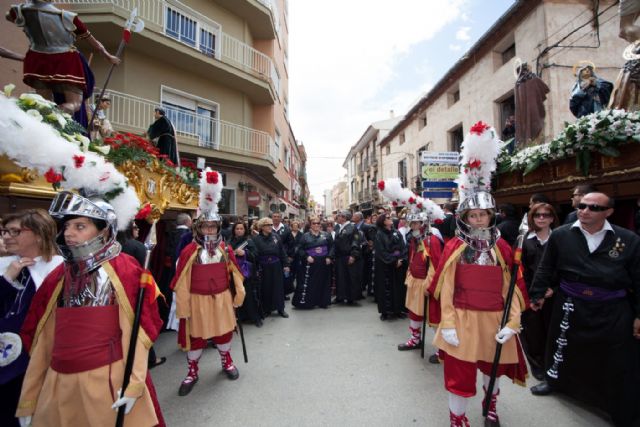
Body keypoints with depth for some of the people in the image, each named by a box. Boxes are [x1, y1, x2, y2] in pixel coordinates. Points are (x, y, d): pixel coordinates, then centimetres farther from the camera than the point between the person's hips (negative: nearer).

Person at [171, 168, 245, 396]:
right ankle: (192, 373, 33)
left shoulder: (225, 249, -2)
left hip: (222, 299, 3)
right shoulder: (189, 251, -13)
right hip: (198, 301, -2)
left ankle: (226, 362, 42)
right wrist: (183, 306, -9)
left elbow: (234, 273, 5)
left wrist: (239, 294, 8)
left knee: (224, 332, 17)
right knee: (195, 336, 12)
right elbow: (182, 282, -10)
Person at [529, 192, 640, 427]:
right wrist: (537, 294, 5)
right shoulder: (560, 235, -6)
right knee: (563, 345, 19)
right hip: (571, 305, 1)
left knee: (618, 362, 10)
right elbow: (546, 268, 3)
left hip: (613, 310, -1)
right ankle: (556, 379, 45)